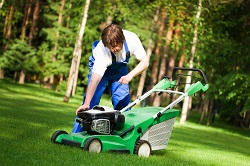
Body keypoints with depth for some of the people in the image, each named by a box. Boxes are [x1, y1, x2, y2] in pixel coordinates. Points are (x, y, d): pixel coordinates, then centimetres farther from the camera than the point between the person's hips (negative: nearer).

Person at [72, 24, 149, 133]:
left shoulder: (131, 39, -32)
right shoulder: (101, 50, -40)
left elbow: (145, 61, -23)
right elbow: (95, 78, -43)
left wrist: (130, 75, -39)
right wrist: (86, 104, -48)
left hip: (120, 68, 3)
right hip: (100, 66, -3)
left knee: (123, 101, -7)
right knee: (92, 100, -15)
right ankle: (76, 135, -9)